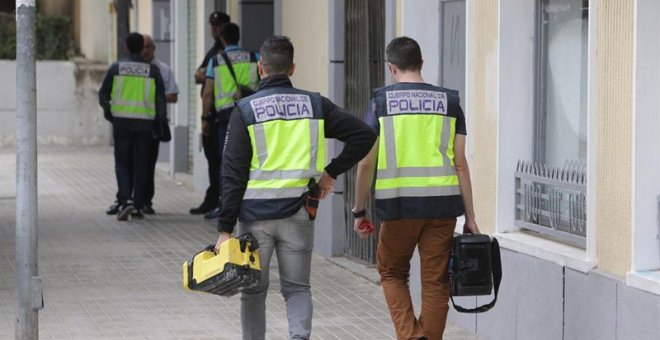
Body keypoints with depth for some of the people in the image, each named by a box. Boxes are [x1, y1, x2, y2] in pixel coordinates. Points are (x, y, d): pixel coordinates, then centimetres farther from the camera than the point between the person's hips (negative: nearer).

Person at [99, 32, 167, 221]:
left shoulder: (116, 68, 0)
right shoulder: (152, 70, 0)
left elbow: (103, 94, 5)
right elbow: (160, 98, 0)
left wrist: (108, 112, 22)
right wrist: (161, 120, 9)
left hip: (122, 122, 0)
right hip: (145, 123, 0)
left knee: (122, 164, 6)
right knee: (141, 166, 9)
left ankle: (125, 200, -14)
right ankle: (138, 206, 10)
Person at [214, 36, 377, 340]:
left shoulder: (245, 110, -5)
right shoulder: (315, 105, 3)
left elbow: (233, 174, -8)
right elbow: (364, 135, 0)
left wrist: (225, 228, -8)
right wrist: (331, 172, 7)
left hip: (256, 214, -2)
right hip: (298, 213, 2)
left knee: (253, 291, 12)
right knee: (297, 288, 10)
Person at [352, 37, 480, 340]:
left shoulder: (381, 101, 0)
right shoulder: (449, 102, 6)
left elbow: (366, 162, -2)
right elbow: (460, 164, 3)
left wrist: (359, 210, 7)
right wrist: (470, 218, 6)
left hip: (399, 204, -1)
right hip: (442, 203, 1)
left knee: (392, 273, 16)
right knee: (435, 282, 8)